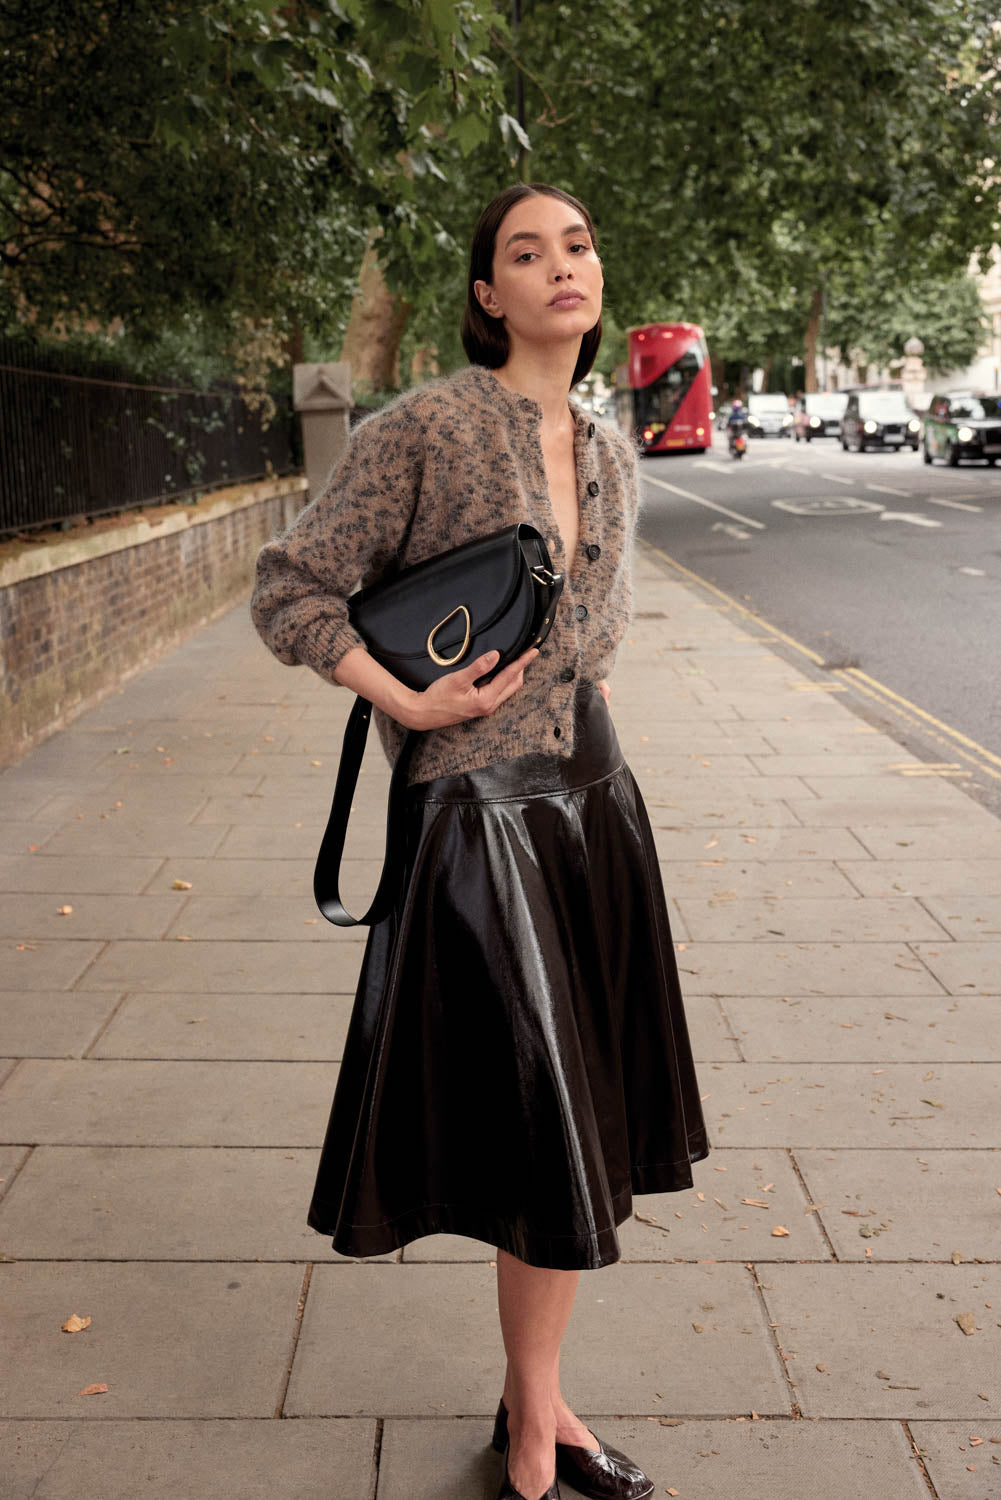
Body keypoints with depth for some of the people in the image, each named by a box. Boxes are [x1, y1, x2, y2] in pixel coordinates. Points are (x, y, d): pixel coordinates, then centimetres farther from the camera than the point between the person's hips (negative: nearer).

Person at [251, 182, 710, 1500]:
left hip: (595, 797, 7)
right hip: (477, 811, -6)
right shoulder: (425, 428, -9)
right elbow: (291, 591, -7)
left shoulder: (609, 455, 10)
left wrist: (540, 675, 7)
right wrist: (409, 702, -15)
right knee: (549, 1135, -2)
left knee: (589, 1135, 11)